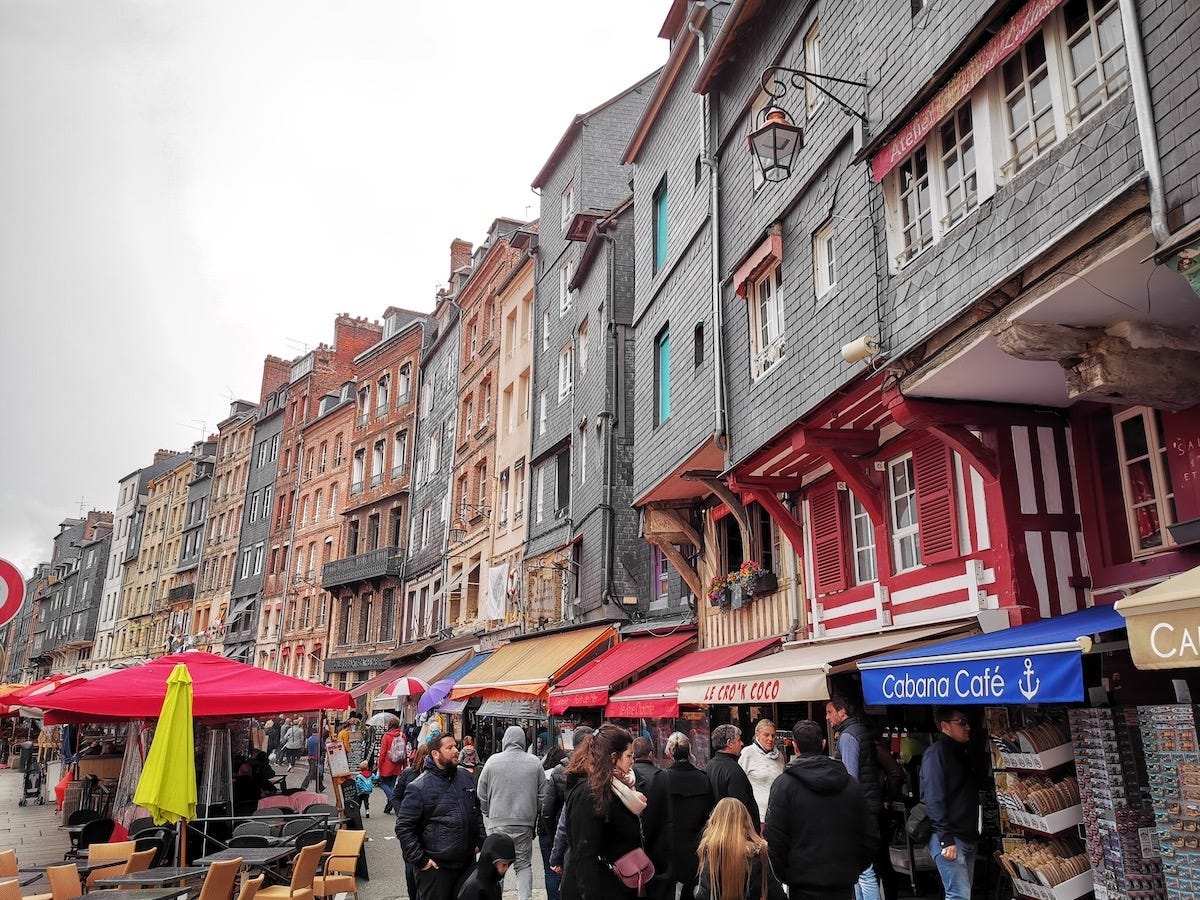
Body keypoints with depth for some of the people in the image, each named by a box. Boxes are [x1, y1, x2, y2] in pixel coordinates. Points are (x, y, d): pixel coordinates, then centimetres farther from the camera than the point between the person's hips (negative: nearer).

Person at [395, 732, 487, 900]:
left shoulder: (466, 777, 6)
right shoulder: (419, 787, -13)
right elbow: (403, 828, -13)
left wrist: (480, 841, 11)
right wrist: (420, 860, -14)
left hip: (468, 862, 6)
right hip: (436, 867, -6)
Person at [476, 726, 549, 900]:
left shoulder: (493, 761, -3)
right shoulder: (535, 763, 0)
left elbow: (482, 794, 4)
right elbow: (543, 795, 5)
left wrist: (488, 814, 18)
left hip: (498, 823, -1)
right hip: (525, 824, 1)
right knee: (524, 864, 11)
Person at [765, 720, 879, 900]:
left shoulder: (784, 784, -10)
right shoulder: (851, 784, 3)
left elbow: (774, 838, -13)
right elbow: (871, 837, 7)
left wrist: (784, 876, 0)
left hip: (804, 885, -3)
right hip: (844, 884, 3)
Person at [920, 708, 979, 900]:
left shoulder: (962, 753, 16)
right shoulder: (937, 753, -12)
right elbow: (934, 800, -19)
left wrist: (974, 834, 15)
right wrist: (946, 839, -22)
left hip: (968, 837, 9)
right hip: (949, 838, -9)